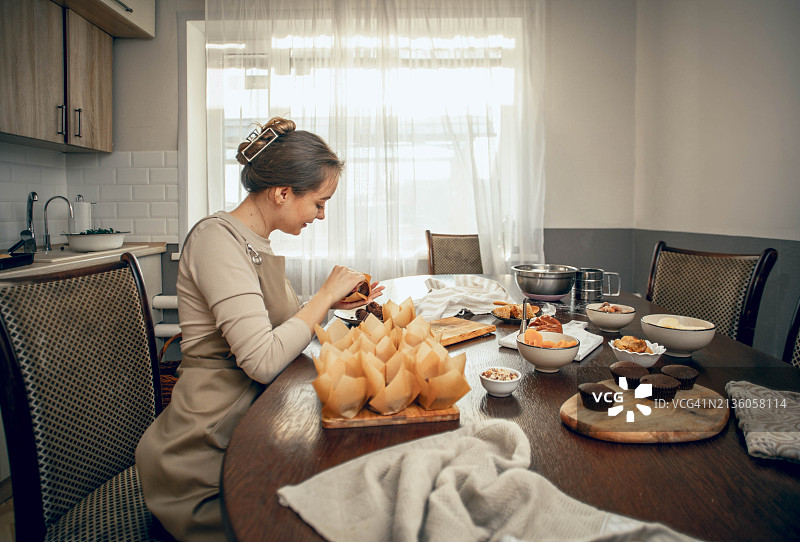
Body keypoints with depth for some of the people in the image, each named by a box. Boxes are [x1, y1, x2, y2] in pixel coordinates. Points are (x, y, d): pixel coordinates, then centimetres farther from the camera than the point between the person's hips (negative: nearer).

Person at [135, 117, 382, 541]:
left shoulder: (258, 243, 12)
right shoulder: (217, 237, -17)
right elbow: (263, 360, -26)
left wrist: (332, 303, 4)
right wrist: (325, 296, -15)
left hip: (250, 418, 9)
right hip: (205, 455, -8)